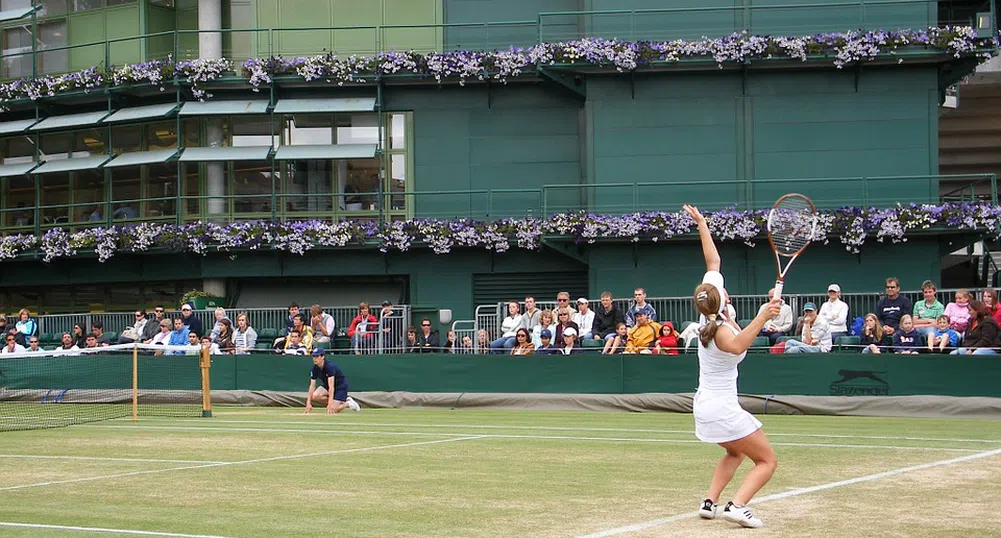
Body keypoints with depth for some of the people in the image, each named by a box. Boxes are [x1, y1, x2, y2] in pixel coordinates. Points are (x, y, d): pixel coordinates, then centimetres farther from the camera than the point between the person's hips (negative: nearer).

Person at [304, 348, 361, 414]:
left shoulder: (329, 366, -31)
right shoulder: (315, 368, -11)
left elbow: (331, 386, -37)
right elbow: (312, 386, -9)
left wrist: (330, 404, -43)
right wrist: (308, 403, -18)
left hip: (341, 386, -7)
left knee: (332, 410, -20)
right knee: (314, 396, -21)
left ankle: (348, 403, 11)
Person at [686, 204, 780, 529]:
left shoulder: (708, 316, -3)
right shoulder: (721, 329, -23)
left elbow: (713, 261, 8)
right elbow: (738, 346, -52)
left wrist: (702, 223, 14)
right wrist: (762, 318, -59)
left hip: (703, 405, 9)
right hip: (723, 410, -9)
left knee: (736, 453, 30)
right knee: (767, 461, -1)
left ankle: (710, 502, 13)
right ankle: (737, 505, -24)